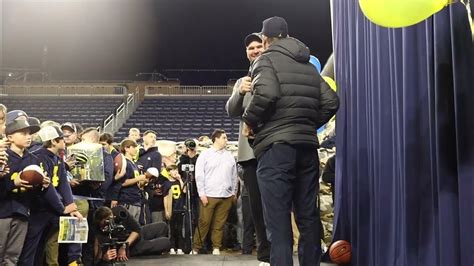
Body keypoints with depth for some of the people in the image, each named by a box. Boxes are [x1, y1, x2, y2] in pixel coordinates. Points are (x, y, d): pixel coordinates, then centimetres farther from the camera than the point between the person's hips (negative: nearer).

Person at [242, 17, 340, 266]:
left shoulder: (266, 59, 1)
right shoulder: (309, 66, 20)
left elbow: (266, 93, -18)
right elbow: (331, 102, 11)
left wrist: (250, 121, -3)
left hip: (276, 145, -6)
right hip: (307, 144, 6)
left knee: (278, 218, -7)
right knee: (308, 215, 11)